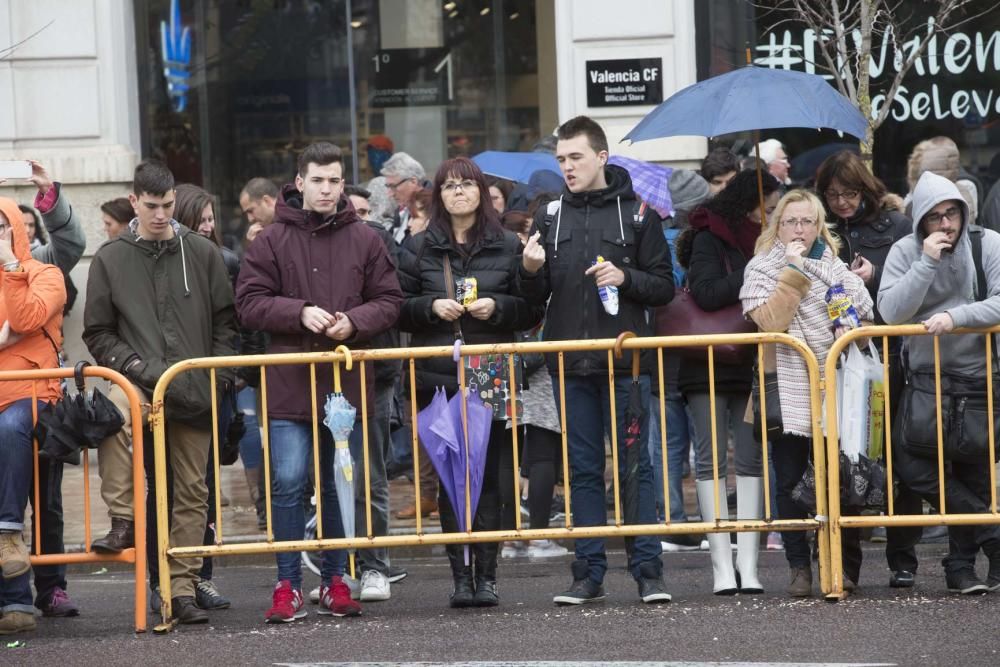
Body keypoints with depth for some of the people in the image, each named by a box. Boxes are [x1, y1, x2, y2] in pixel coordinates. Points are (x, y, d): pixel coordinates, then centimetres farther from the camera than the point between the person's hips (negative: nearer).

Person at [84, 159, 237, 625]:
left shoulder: (201, 254, 9)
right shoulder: (110, 259, 5)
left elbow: (225, 321, 13)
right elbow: (97, 333, 6)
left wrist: (219, 374, 1)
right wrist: (133, 365, -8)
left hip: (195, 395, 2)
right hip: (140, 388, -2)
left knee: (192, 494, 2)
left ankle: (181, 587, 10)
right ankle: (123, 517, -25)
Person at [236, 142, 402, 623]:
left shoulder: (365, 240, 6)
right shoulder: (272, 241, 0)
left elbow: (389, 301, 6)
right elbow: (249, 303, -3)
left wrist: (354, 322, -12)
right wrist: (300, 313, -16)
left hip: (348, 384, 2)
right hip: (289, 384, -2)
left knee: (342, 486, 8)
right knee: (288, 483, -6)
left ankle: (335, 581, 18)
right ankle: (288, 585, 1)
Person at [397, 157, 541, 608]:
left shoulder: (508, 246, 7)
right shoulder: (419, 249, 9)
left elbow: (531, 311, 7)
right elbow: (398, 310, 9)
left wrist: (497, 307, -10)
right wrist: (432, 307, -8)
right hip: (437, 379, 1)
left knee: (488, 476, -2)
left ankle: (486, 575, 2)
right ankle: (459, 575, 4)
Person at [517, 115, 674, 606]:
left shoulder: (636, 213, 2)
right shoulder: (550, 216, 10)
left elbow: (664, 287, 3)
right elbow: (537, 298, 12)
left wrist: (626, 277, -14)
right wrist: (531, 271, -8)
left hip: (625, 364, -3)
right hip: (570, 363, 3)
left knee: (635, 467, -1)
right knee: (583, 469, 6)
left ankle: (647, 569, 3)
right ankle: (589, 573, 10)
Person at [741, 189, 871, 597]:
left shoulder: (835, 266, 12)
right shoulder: (762, 268, 1)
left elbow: (864, 316, 19)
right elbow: (771, 321, -15)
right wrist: (793, 270, -16)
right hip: (788, 391, -2)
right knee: (790, 481, -2)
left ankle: (846, 565, 8)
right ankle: (799, 567, 4)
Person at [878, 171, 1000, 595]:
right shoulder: (906, 252, -2)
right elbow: (891, 312, -13)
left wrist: (955, 316, -27)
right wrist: (927, 264, -20)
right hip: (926, 379, 1)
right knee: (908, 461, -14)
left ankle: (961, 565, 16)